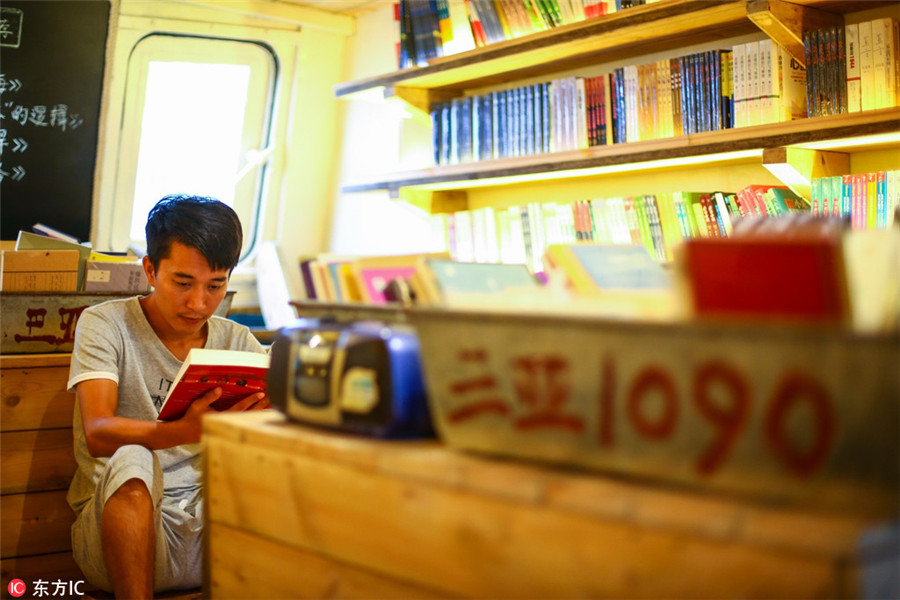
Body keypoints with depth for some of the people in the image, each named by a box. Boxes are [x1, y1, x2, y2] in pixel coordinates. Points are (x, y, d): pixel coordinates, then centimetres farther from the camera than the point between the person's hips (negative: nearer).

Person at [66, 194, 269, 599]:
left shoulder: (237, 341, 10)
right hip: (121, 519, -3)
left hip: (211, 530, 3)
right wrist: (185, 432, -36)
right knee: (131, 459, -33)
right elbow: (98, 434, -17)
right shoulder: (105, 324, -1)